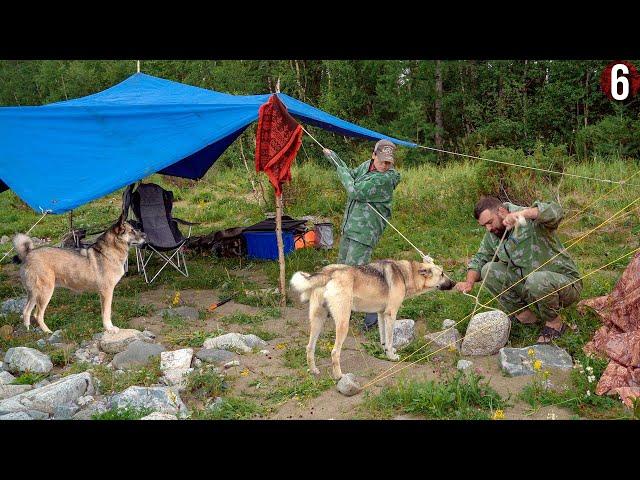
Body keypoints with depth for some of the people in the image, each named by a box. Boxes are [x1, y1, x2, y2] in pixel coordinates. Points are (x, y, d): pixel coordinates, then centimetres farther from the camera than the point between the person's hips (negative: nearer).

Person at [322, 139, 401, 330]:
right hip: (349, 226, 9)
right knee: (342, 265, 21)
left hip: (365, 230, -9)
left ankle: (374, 312, 1)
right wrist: (334, 156, 27)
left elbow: (355, 192, -23)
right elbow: (352, 175, 26)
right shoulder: (366, 166, 5)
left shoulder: (386, 178, -21)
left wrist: (342, 171, -10)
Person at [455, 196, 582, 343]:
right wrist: (469, 282, -10)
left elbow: (556, 211, -36)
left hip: (565, 282, -6)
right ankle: (524, 315, 3)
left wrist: (522, 213, -48)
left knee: (536, 280, -39)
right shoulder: (492, 235, 2)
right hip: (528, 286, 6)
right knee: (489, 270, -8)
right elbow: (479, 259, 9)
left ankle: (555, 323, -8)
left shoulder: (532, 221, -18)